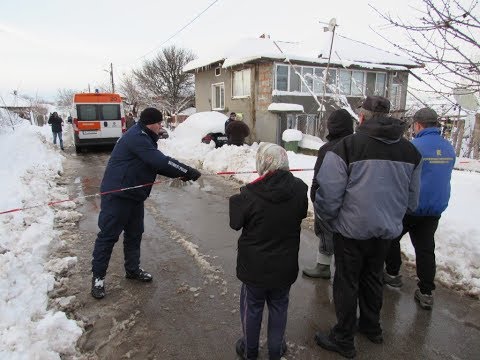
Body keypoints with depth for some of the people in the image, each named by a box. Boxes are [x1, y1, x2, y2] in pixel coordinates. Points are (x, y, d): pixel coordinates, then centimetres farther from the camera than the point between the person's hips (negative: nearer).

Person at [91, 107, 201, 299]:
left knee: (135, 233, 16)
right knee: (108, 235, 0)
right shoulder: (136, 138, -21)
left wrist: (181, 174, -3)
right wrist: (188, 172, -24)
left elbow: (156, 164, 10)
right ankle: (98, 276, 13)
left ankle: (132, 269, 31)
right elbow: (161, 161, -29)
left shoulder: (144, 138, 12)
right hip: (117, 195, -10)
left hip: (134, 195, 10)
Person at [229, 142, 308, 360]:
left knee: (252, 306, 19)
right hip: (285, 265, 3)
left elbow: (235, 223, -9)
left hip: (255, 266, -2)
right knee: (279, 306, 22)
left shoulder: (250, 194, -24)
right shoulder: (299, 189, -13)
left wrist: (236, 200, 4)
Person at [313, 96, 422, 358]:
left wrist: (327, 217, 0)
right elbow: (412, 198, 8)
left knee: (346, 282, 10)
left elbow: (328, 193, -18)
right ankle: (372, 327, 42)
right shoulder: (410, 150, 2)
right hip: (388, 230, 6)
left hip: (351, 229, -5)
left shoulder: (348, 145, -17)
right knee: (373, 278, 24)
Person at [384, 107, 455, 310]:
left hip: (409, 207, -6)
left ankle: (392, 274, 28)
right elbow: (442, 176, 15)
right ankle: (426, 293, 15)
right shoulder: (449, 149, 4)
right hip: (435, 210, 6)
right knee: (426, 248, 11)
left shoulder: (413, 147, -18)